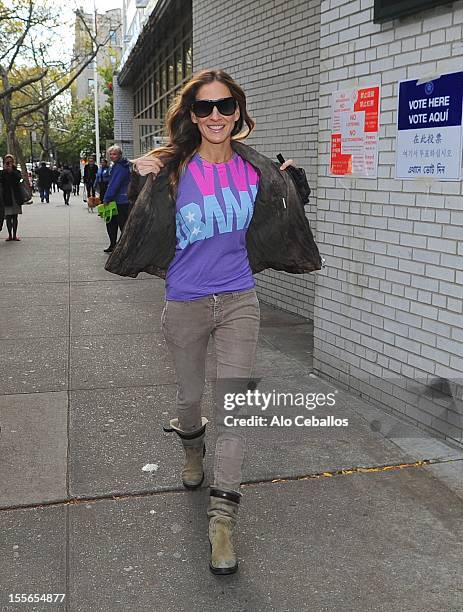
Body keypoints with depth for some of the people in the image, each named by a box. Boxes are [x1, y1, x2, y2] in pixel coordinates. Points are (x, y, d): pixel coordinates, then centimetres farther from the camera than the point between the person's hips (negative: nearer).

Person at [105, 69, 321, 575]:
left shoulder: (256, 170, -1)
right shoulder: (173, 171, -11)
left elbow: (279, 225, 14)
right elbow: (144, 229, -7)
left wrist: (289, 185, 0)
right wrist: (140, 182, -18)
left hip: (239, 301, 1)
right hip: (185, 302, -1)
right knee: (190, 395, 18)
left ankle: (222, 520, 6)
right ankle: (192, 448, 54)